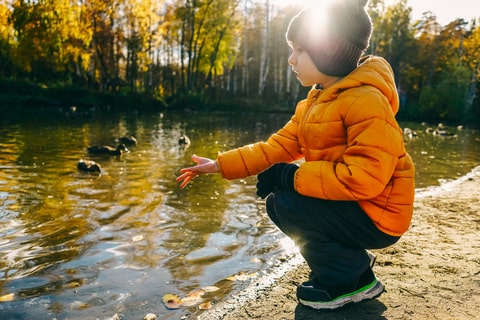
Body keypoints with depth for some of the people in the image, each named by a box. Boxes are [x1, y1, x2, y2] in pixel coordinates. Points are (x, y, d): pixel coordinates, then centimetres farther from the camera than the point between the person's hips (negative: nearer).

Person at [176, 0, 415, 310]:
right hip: (344, 203, 9)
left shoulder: (366, 100, -22)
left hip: (375, 215, -9)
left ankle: (355, 279, 0)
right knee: (270, 179, 5)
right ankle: (348, 260, 12)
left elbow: (364, 177, -31)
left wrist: (294, 176, -24)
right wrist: (220, 165, -5)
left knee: (287, 204, -22)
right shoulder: (317, 100, 6)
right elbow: (277, 147, 2)